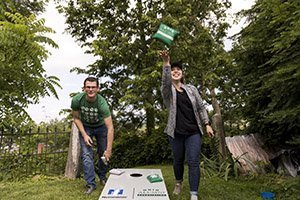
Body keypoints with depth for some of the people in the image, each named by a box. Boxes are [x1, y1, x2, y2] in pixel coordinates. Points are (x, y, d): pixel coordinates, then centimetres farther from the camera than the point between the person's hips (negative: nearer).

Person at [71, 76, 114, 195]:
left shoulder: (102, 103, -36)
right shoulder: (77, 100, -28)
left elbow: (110, 128, -36)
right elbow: (76, 118, -10)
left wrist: (109, 150, -39)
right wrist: (84, 135, -19)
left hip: (101, 126, -1)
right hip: (85, 127, 1)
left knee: (103, 154, 4)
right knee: (86, 155, -10)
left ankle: (102, 177, 29)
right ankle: (91, 184, 1)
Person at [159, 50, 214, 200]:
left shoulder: (191, 89, 8)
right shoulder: (168, 90, -1)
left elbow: (201, 107, 10)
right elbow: (165, 81, -25)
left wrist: (207, 124, 3)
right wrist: (166, 62, -40)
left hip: (194, 132, 1)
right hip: (176, 133, -1)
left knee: (193, 163, -5)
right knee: (178, 161, 15)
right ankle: (178, 183, 42)